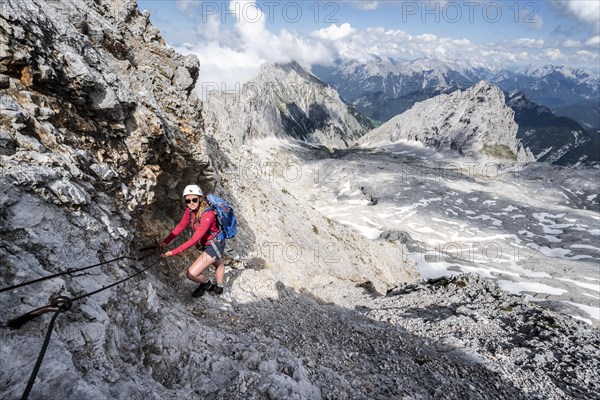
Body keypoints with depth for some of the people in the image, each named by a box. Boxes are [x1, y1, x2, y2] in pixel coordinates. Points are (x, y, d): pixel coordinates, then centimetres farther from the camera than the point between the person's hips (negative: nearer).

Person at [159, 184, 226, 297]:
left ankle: (206, 283, 17)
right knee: (218, 264, 33)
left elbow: (194, 239, -34)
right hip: (206, 243, 8)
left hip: (215, 245, -8)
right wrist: (166, 241, -8)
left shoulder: (208, 215, -34)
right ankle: (219, 287, 57)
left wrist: (173, 252, -34)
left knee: (192, 274, -14)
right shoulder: (190, 210, -12)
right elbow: (180, 226, -1)